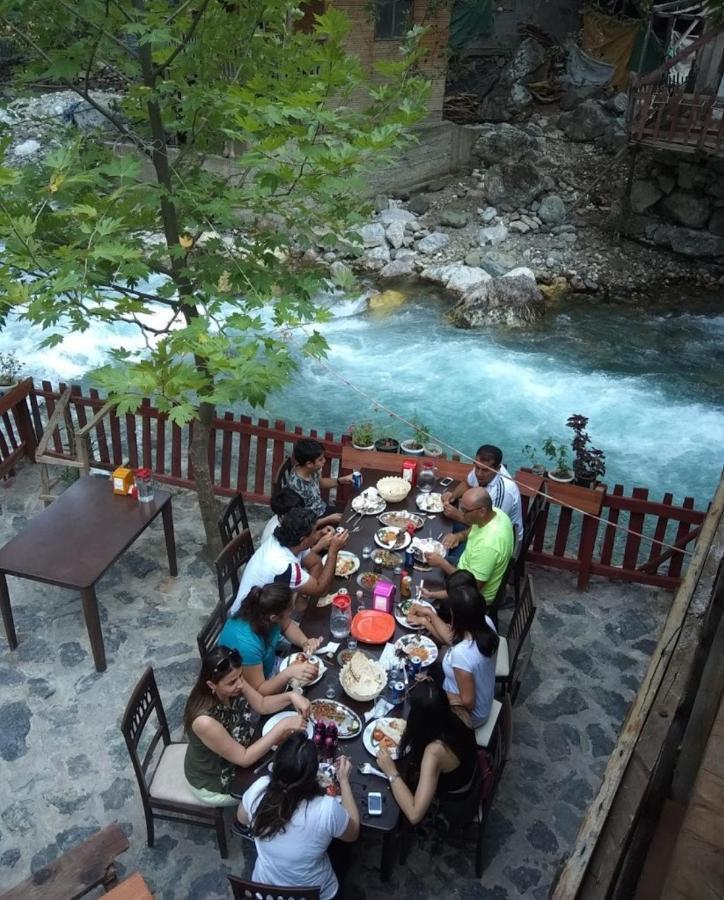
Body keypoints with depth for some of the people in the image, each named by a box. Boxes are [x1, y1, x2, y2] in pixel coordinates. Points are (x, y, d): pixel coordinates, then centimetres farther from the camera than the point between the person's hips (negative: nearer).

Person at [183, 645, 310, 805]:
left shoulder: (234, 684, -22)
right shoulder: (205, 721, -40)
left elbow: (262, 705, -6)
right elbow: (244, 758, -29)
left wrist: (291, 695, -23)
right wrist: (283, 726, -33)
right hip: (214, 783, -6)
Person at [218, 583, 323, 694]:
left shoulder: (263, 612, -21)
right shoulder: (247, 644, -39)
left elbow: (287, 626, 2)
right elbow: (257, 691, -29)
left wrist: (305, 642, -16)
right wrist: (289, 673, -42)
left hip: (269, 665, 7)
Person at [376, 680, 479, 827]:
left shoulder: (435, 751, -41)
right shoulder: (457, 718, -21)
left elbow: (414, 815, -41)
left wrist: (391, 772, -33)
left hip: (454, 809, -6)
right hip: (468, 792, 6)